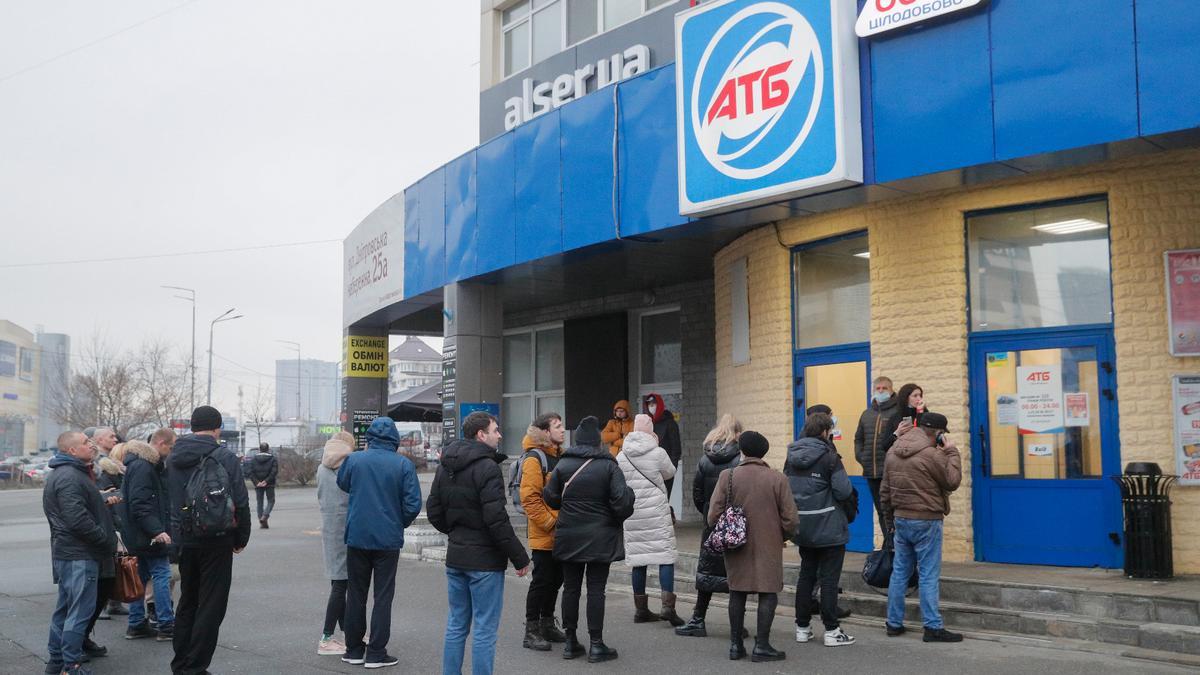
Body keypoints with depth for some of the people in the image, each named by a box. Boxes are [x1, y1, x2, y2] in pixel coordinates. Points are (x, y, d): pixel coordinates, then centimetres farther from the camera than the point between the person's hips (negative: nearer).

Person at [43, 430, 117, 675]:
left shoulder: (65, 473, 18)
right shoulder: (70, 477, -17)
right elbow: (78, 520, -25)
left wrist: (108, 535, 16)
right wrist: (106, 539, -15)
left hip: (66, 552, 11)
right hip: (79, 555, -11)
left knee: (65, 607, 17)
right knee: (80, 610, -5)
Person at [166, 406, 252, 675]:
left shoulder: (173, 459, 5)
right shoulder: (225, 458, -11)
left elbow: (168, 499, 8)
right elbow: (241, 503, -11)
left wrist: (176, 532, 12)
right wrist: (241, 539, 1)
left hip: (183, 539, 6)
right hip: (216, 541, -6)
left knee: (187, 602, 18)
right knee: (211, 607, 1)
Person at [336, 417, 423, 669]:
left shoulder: (354, 459, -4)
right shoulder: (404, 464, -9)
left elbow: (342, 484, 16)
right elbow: (413, 504, -9)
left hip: (357, 537, 2)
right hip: (388, 539, -2)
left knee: (356, 595, 13)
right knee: (383, 596, 6)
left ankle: (354, 650, 19)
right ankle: (376, 653, 6)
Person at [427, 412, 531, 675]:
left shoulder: (445, 467, 9)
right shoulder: (487, 467, -16)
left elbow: (434, 512, 14)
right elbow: (497, 520, -20)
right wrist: (520, 557, -13)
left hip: (455, 557, 8)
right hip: (485, 560, -8)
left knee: (456, 625, 16)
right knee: (484, 629, -1)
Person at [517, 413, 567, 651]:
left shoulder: (560, 456, 14)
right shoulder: (534, 458, -13)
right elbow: (529, 498, -20)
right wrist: (550, 523, -19)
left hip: (560, 534, 8)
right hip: (543, 535, -8)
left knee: (555, 580, 15)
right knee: (541, 581, -2)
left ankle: (547, 625, 28)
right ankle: (531, 632, 6)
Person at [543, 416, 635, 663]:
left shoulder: (563, 465, -1)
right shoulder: (609, 466, -8)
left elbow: (550, 497, 1)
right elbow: (622, 502, -14)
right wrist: (617, 518, 6)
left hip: (569, 537, 3)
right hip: (600, 538, -2)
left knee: (571, 588, 10)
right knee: (596, 589, 1)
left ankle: (570, 642, 16)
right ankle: (596, 645, 3)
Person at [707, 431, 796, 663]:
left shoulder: (727, 476, -5)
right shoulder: (777, 478, -6)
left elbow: (713, 515, -6)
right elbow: (790, 519, -6)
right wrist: (781, 536, 13)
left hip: (736, 548, 2)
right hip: (768, 547, -2)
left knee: (737, 593, 13)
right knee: (768, 594, 5)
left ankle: (736, 644, 18)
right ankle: (761, 646, 4)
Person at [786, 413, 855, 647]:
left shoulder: (792, 457, 6)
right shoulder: (828, 457, -14)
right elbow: (843, 491, -18)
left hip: (802, 526, 6)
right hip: (828, 528, -6)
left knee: (806, 575, 15)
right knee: (829, 579, 0)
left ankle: (802, 627, 19)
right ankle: (831, 630, 3)